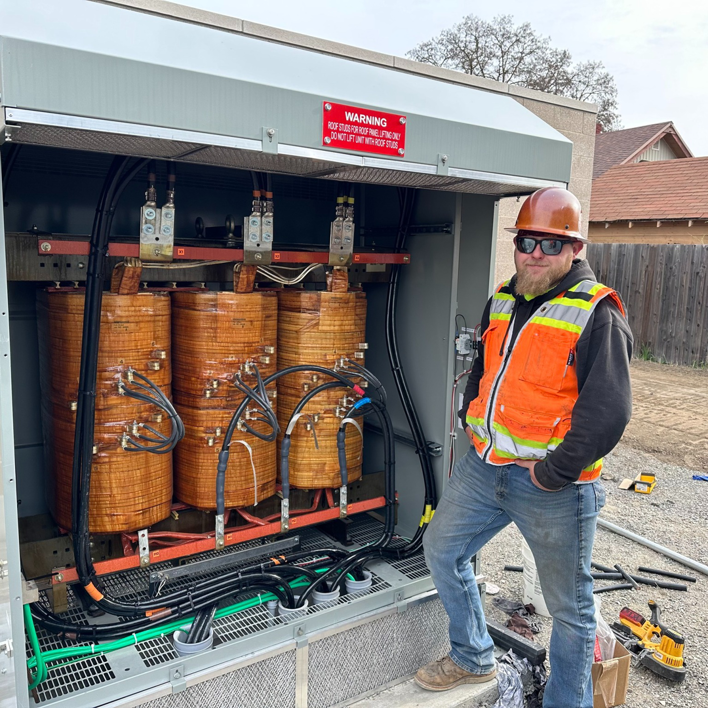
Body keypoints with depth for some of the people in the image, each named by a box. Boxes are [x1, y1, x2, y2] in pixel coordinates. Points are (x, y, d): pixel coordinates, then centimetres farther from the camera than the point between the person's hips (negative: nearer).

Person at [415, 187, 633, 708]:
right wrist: (472, 423, 12)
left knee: (569, 606, 10)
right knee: (442, 549, 17)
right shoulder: (502, 302, 9)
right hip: (484, 466, 7)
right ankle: (473, 658, 39)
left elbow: (608, 411, -19)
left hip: (553, 487, -6)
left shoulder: (597, 314, -13)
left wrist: (555, 471, -17)